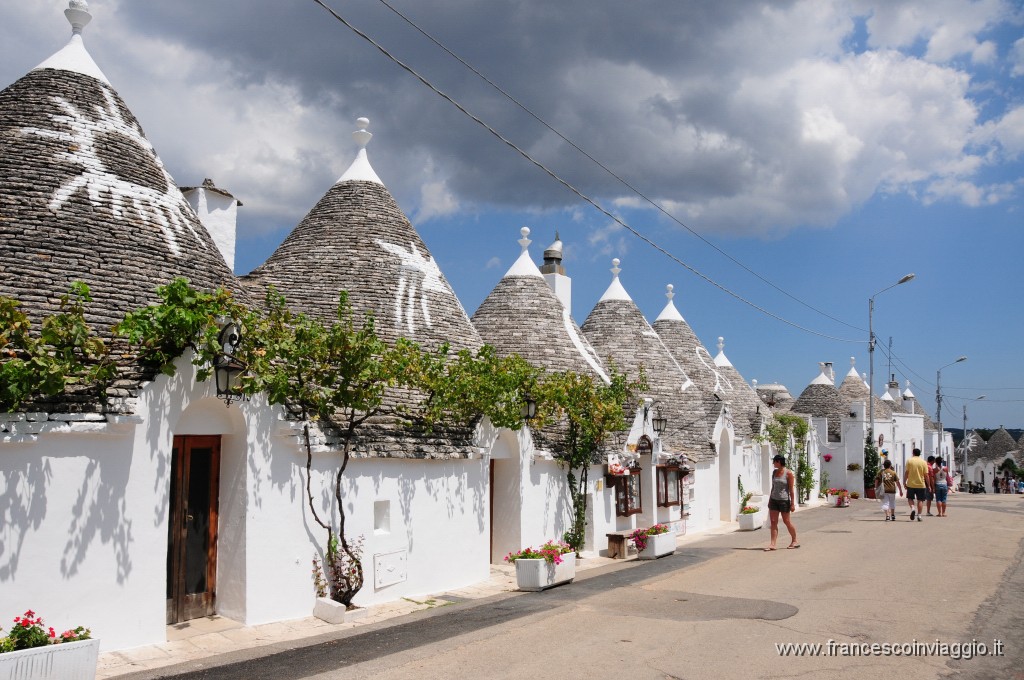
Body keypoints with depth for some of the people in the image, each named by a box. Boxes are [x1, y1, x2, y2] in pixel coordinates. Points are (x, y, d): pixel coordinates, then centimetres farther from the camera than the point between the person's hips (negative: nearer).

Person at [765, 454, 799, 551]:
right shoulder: (774, 472, 10)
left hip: (784, 500, -6)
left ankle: (794, 541, 22)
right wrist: (770, 500, 17)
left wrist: (792, 503, -13)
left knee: (787, 521, 4)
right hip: (774, 499, 6)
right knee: (773, 522, 0)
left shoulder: (788, 473, -9)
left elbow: (791, 489, -10)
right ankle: (772, 544, -2)